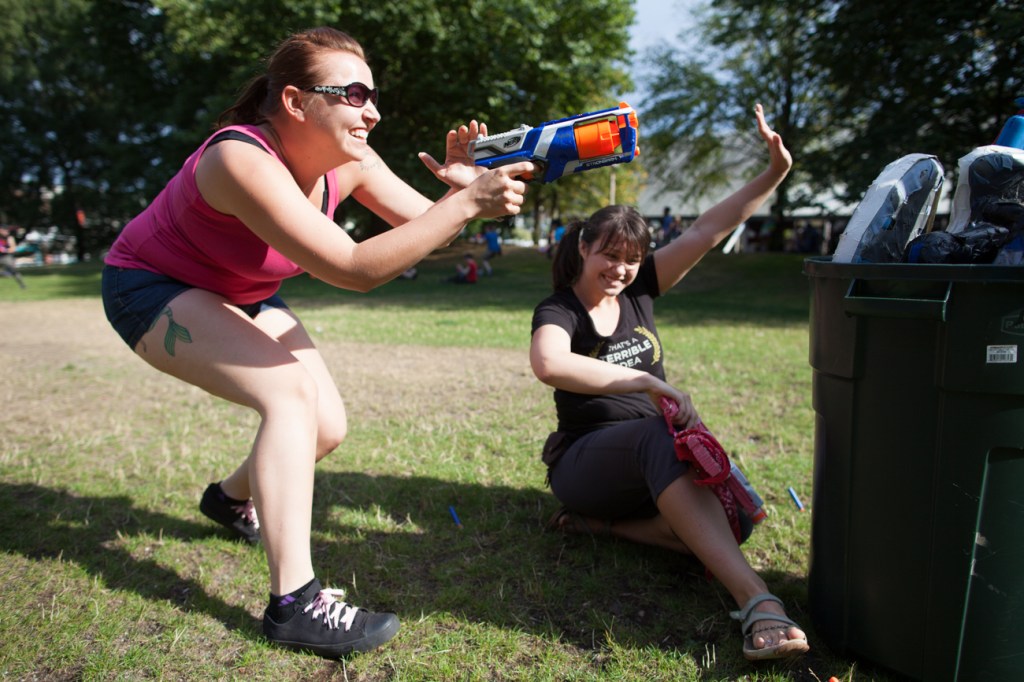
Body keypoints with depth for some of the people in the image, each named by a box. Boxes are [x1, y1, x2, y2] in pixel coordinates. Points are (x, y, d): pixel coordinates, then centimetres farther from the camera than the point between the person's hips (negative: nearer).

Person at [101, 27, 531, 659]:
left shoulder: (345, 161, -14)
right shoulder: (243, 160, -35)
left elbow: (429, 222, -12)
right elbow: (353, 268, -43)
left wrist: (462, 190, -34)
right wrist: (467, 204, -47)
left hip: (241, 292, 7)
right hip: (151, 287, -7)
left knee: (328, 426, -1)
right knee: (292, 393, -29)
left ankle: (232, 497, 31)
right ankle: (294, 603, -24)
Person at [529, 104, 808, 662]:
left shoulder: (640, 290, 6)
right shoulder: (557, 311, -9)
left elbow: (707, 231, -2)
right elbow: (548, 365, -34)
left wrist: (774, 174, -10)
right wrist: (649, 383, -37)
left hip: (653, 466, 5)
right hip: (587, 461, -5)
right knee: (658, 433, -40)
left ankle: (604, 523, -10)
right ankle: (755, 598, -49)